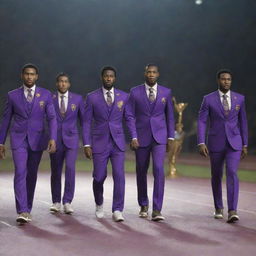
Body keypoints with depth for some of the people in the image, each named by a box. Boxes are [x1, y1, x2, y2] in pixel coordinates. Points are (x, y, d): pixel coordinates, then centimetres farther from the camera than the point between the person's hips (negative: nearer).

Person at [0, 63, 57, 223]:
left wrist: (53, 139, -20)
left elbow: (52, 119, -6)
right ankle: (22, 212, -20)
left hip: (37, 140, 1)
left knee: (32, 175, 9)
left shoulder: (46, 95, 0)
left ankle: (27, 208, 24)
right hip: (19, 140, -1)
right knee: (20, 173, -15)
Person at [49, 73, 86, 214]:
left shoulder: (77, 99, 3)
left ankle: (67, 202, -8)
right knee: (56, 171, 6)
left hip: (71, 140, -1)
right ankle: (56, 202, 20)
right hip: (55, 140, 1)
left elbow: (83, 120, 8)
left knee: (70, 168, -16)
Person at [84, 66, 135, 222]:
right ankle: (99, 204, 30)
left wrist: (134, 137, -6)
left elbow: (128, 119, 7)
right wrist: (87, 145, -4)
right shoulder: (92, 97, 1)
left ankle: (117, 211, -4)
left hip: (118, 143, 1)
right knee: (99, 177, 2)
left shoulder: (124, 96, 5)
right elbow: (88, 122, 2)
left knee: (119, 175, -11)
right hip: (99, 143, -1)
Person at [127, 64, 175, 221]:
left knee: (159, 169, -16)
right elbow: (130, 116, -1)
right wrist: (133, 137, -10)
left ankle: (157, 210, -15)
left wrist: (171, 137, 5)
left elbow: (170, 116, 10)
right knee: (141, 172, 9)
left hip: (159, 137, 0)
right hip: (141, 137, 1)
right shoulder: (135, 92, 1)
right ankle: (143, 205, 29)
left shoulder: (166, 92, 5)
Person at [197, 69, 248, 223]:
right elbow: (202, 122, -5)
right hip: (216, 143, 0)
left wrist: (245, 145, 9)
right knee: (216, 176, 10)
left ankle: (232, 211, -19)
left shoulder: (239, 98, 3)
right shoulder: (209, 99, -3)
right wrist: (201, 144, -16)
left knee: (232, 173, -17)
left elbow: (242, 122, 9)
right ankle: (219, 208, 29)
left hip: (234, 143, 0)